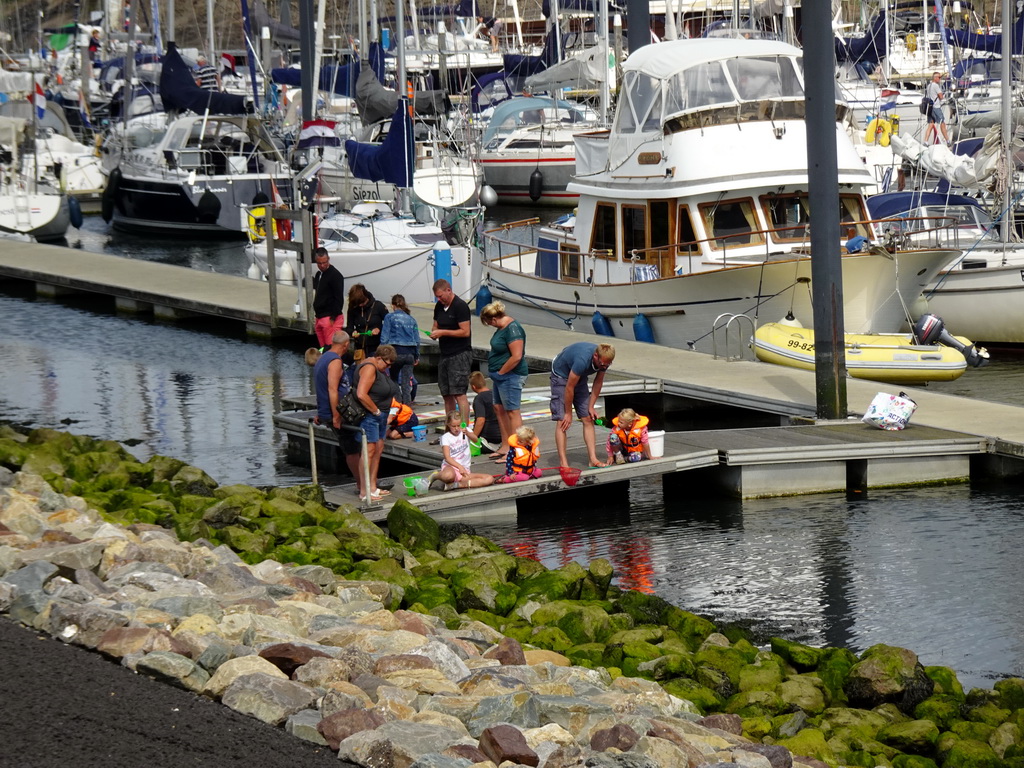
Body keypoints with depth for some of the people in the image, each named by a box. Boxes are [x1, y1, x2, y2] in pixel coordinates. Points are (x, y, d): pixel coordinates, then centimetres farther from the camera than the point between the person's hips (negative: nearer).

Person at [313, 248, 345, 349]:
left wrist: (333, 318, -17)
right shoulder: (318, 275, 17)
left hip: (331, 318, -8)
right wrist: (316, 317, 17)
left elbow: (339, 299, -13)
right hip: (319, 317, 9)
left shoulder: (335, 275, -9)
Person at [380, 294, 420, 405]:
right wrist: (417, 356, 20)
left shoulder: (390, 317, 0)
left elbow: (384, 337, -4)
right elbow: (417, 339, 12)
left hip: (396, 352, -3)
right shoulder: (411, 319, 11)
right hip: (409, 353, 3)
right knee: (406, 383, 4)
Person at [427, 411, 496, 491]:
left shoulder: (466, 431, 9)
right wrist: (460, 467, -28)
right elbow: (447, 457, -10)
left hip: (465, 469, 4)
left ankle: (459, 484, -23)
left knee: (489, 479, -19)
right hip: (451, 466, -4)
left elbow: (475, 439, -15)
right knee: (448, 475, -43)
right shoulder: (446, 437, 2)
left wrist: (467, 433, -38)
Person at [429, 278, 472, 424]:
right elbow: (436, 326, 23)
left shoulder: (460, 306, -12)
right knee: (447, 394, 10)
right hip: (445, 355, 8)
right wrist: (434, 332, -1)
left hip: (460, 355, -8)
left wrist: (443, 332, -16)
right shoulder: (439, 306, 14)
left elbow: (465, 332, -16)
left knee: (459, 393, -14)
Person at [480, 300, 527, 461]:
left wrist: (501, 372, -15)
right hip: (501, 376, 11)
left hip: (510, 375, -11)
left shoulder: (513, 329, -21)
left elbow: (516, 357, -26)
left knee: (512, 411, -6)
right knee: (499, 408, 16)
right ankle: (505, 447, 25)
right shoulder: (503, 327, 11)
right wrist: (497, 374, 16)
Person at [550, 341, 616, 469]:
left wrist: (591, 407, -1)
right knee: (562, 422, -14)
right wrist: (568, 413, -19)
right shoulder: (583, 360, -39)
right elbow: (569, 387, -29)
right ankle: (563, 463, -16)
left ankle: (593, 459, -2)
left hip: (580, 378, 7)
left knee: (588, 419, -1)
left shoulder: (604, 360, -18)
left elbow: (598, 382, 0)